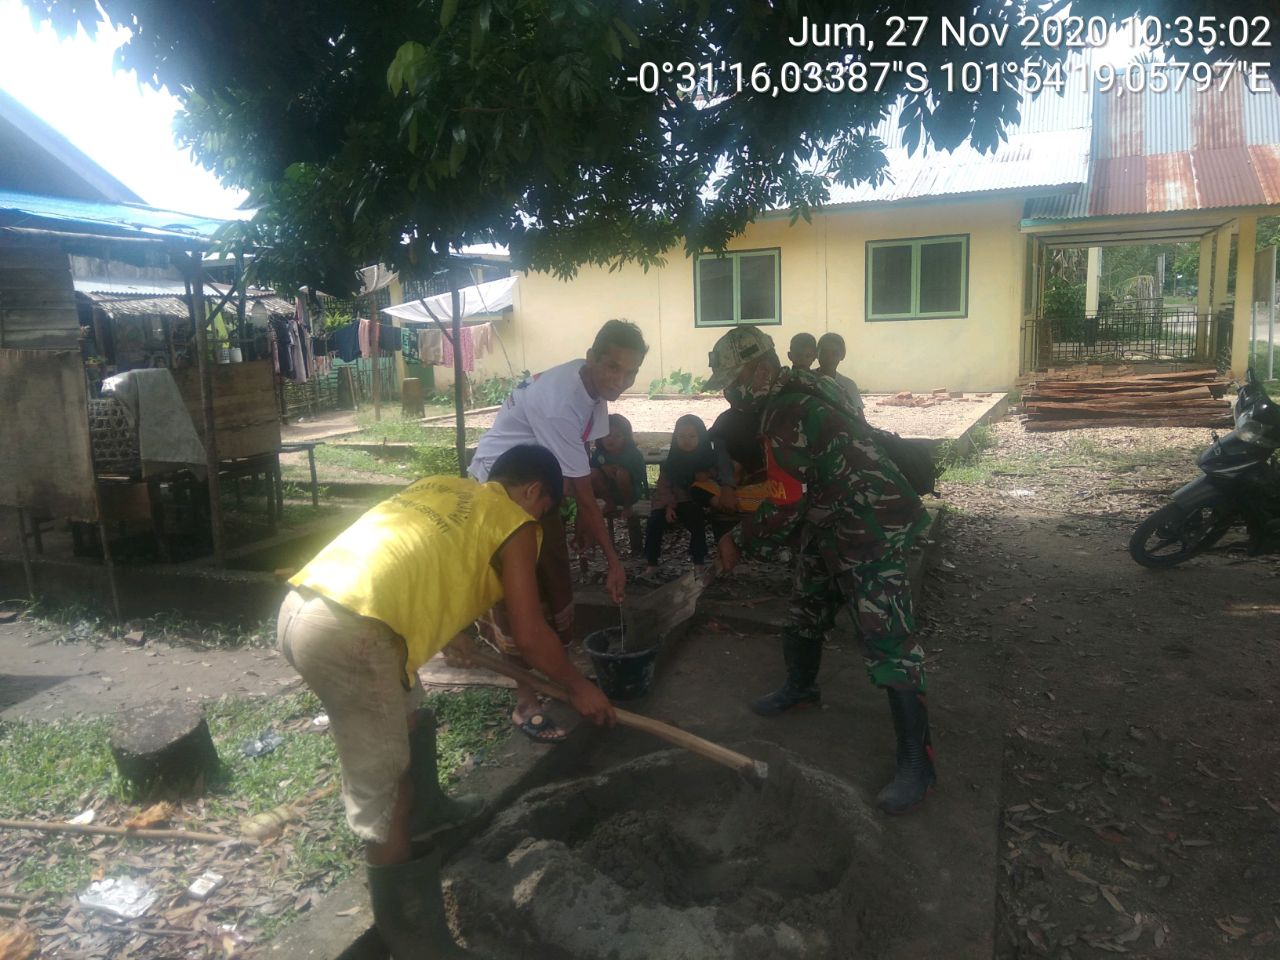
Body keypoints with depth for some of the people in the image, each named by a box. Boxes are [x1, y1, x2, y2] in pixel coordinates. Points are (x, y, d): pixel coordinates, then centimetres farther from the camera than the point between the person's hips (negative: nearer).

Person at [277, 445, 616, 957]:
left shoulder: (438, 486, 25)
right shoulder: (514, 522, 5)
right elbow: (530, 637, 3)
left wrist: (451, 636, 49)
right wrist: (578, 688, 19)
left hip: (300, 608, 9)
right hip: (349, 634, -9)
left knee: (408, 716, 30)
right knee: (385, 809, 3)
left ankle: (426, 812, 52)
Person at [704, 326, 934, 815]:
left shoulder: (786, 413, -23)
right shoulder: (801, 388, 7)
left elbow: (786, 504, -22)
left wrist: (738, 541, -10)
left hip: (869, 533, -11)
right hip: (832, 526, 11)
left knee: (887, 644, -8)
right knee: (806, 612, 24)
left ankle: (916, 762, 0)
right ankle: (800, 687, 47)